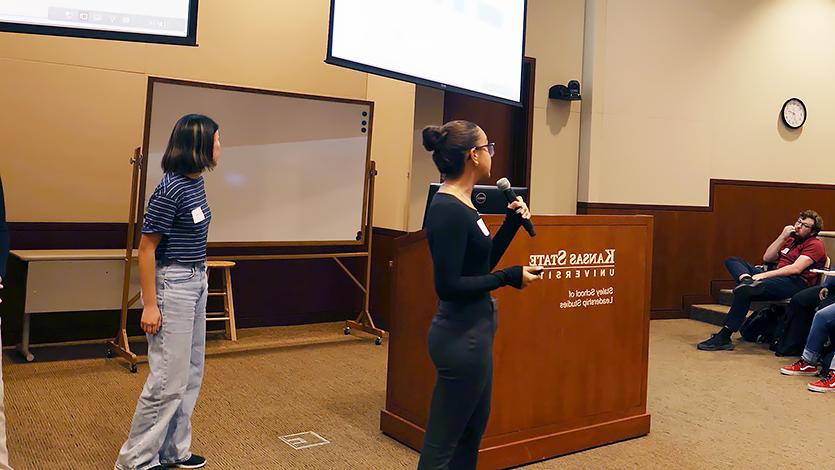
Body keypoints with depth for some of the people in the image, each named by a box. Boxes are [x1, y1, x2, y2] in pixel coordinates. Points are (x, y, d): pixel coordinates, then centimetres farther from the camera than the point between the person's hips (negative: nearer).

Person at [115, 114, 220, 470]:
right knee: (169, 379, -3)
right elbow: (146, 248, -17)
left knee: (191, 374, 14)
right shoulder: (170, 190, -18)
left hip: (196, 283, 9)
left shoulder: (196, 182, 7)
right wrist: (150, 305, -17)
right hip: (171, 285, -9)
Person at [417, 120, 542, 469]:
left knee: (473, 429, 21)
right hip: (462, 335, -10)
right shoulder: (448, 210, -20)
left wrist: (513, 222, 11)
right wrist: (511, 277, -16)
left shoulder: (461, 204, 9)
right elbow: (448, 285, -23)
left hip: (474, 329, 10)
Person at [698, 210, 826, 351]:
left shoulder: (815, 245, 2)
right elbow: (767, 258, 18)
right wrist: (782, 237, 9)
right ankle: (747, 281, -37)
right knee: (732, 261, 0)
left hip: (796, 283, -9)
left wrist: (763, 275, -21)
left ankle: (724, 337, -30)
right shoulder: (790, 240, 28)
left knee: (744, 292, -31)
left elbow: (795, 269, -14)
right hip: (777, 276, 9)